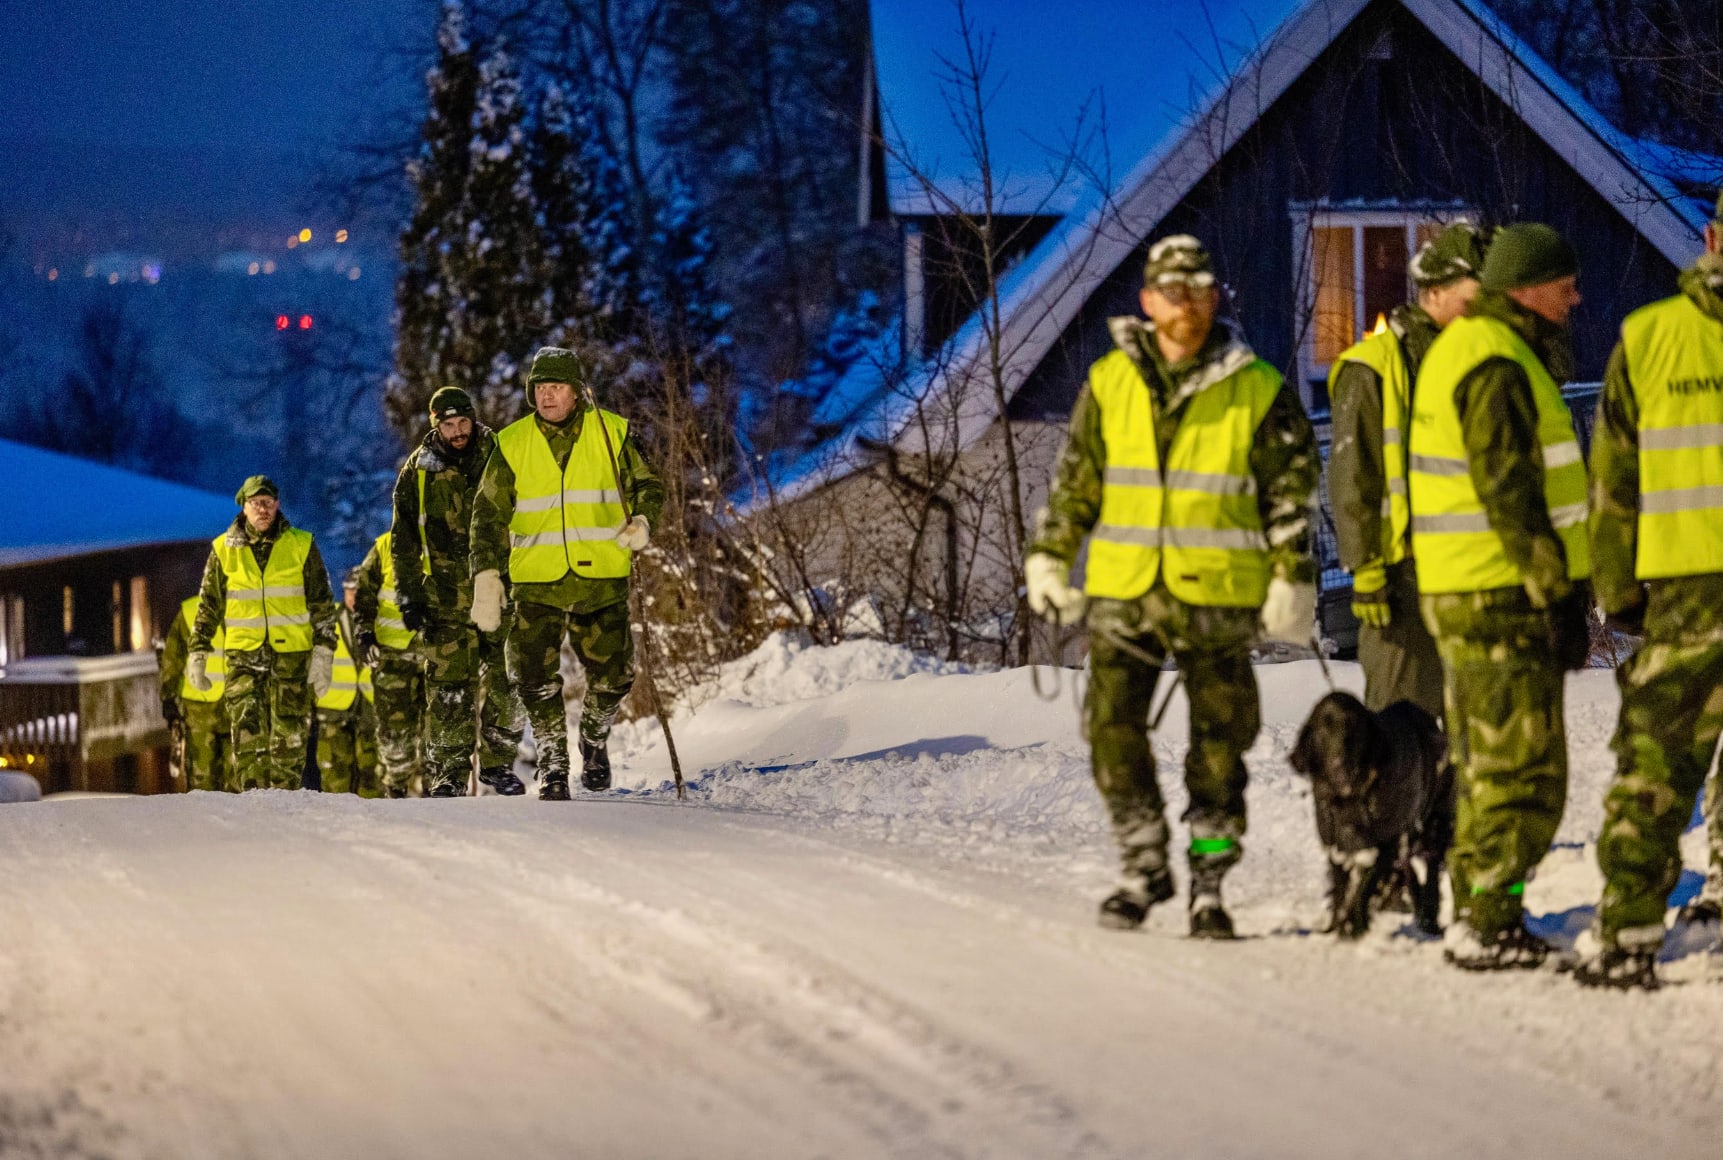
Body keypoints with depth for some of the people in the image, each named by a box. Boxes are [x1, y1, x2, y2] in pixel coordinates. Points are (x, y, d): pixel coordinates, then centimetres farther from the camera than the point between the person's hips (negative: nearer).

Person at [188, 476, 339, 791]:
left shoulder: (301, 545, 4)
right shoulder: (224, 549, 7)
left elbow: (322, 603, 6)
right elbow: (208, 606, 14)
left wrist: (323, 653, -1)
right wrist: (198, 653, 9)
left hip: (292, 654, 0)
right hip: (243, 655, 0)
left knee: (289, 736, -2)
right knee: (247, 734, -10)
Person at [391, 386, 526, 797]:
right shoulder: (418, 470, 4)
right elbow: (404, 542, 9)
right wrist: (409, 597, 2)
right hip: (447, 593, 0)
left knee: (506, 681, -4)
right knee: (449, 685, -6)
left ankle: (496, 762, 12)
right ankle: (448, 774, 0)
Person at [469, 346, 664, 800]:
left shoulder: (611, 434, 3)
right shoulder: (513, 444, 3)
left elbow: (646, 486, 13)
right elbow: (489, 514, 7)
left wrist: (641, 521, -8)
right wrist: (486, 576, -2)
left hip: (602, 579, 0)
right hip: (537, 582, 0)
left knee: (612, 675, -3)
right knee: (537, 678, -9)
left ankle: (594, 738, 27)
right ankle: (553, 761, 11)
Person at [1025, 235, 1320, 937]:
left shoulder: (1257, 390, 1)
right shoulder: (1110, 382, 8)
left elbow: (1292, 490, 4)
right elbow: (1076, 480, 16)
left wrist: (1293, 581, -1)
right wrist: (1049, 559, 12)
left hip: (1218, 596, -2)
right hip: (1123, 590, 2)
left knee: (1219, 743, 1)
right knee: (1113, 731, -4)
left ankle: (1209, 881, 10)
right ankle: (1143, 867, 10)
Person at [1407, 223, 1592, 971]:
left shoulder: (1457, 348, 16)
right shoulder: (1497, 365, -16)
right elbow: (1512, 496, -21)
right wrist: (1560, 597, -19)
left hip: (1459, 593, 10)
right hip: (1503, 599, -10)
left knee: (1485, 768, 16)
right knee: (1524, 774, -7)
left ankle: (1477, 915, 20)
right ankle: (1488, 926, -8)